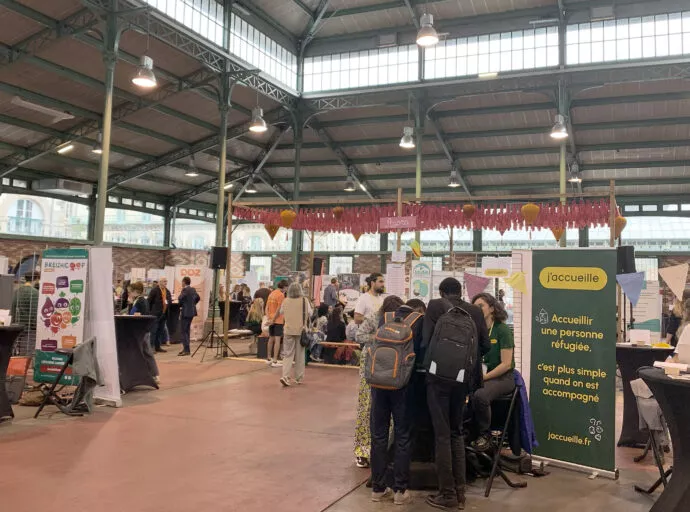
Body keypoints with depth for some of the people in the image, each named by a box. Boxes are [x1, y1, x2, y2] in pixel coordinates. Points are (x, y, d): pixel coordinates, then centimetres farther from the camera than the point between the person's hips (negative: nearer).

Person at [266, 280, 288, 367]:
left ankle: (269, 358, 27)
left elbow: (267, 308, 10)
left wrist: (269, 318, 3)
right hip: (278, 320, -8)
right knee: (277, 340, -5)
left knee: (271, 339, 17)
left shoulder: (271, 293, 11)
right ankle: (275, 361, -6)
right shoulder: (281, 295, -13)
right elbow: (279, 309, -18)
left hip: (271, 320, 8)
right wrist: (273, 320, -12)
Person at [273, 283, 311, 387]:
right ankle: (299, 378, 16)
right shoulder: (304, 300, -6)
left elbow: (280, 313, 16)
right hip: (301, 330, -1)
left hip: (288, 330, 1)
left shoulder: (285, 301, 0)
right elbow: (310, 314, 2)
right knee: (300, 355, 9)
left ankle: (285, 376, -10)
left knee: (288, 354, 6)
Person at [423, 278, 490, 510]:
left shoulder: (435, 306, -6)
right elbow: (485, 345, 4)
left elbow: (426, 341, -11)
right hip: (464, 376, 4)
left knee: (442, 435, 4)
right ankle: (460, 492, 20)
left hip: (439, 375, -4)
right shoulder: (475, 311, 5)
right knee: (456, 433, 17)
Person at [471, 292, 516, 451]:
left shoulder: (502, 330, -7)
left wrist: (484, 377, -17)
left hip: (502, 377, -5)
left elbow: (506, 364, -11)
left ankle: (485, 435, -11)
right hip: (480, 376, 5)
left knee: (479, 395, -34)